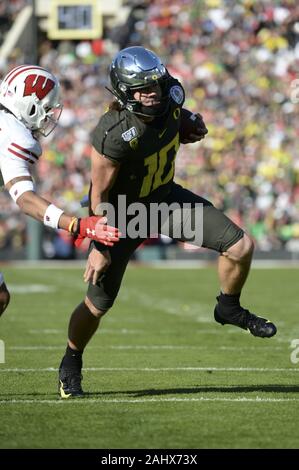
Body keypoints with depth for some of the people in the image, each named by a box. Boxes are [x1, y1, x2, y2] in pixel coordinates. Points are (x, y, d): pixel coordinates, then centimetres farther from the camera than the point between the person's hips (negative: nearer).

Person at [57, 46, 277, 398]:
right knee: (98, 303, 2)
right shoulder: (113, 135, -35)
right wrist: (99, 247, -20)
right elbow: (99, 196, -24)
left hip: (165, 197, 6)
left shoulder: (170, 101, -16)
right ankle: (70, 364, 30)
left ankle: (229, 309, 22)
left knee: (241, 247, -7)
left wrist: (191, 131, -9)